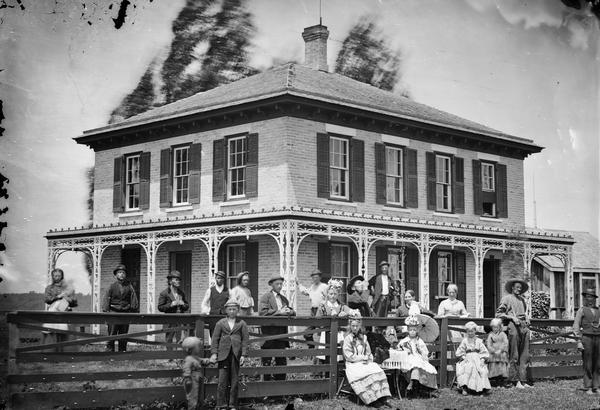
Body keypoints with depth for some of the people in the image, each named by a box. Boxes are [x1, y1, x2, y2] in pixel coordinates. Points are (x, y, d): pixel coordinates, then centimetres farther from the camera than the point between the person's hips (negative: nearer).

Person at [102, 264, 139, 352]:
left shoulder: (129, 286, 9)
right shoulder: (112, 286, 4)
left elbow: (134, 299, 9)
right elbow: (106, 299, 0)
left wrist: (134, 310, 1)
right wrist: (106, 311, -8)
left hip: (125, 313, 2)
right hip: (114, 312, -2)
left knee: (123, 336, 6)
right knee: (111, 335, -4)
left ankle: (122, 351, 13)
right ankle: (109, 351, 0)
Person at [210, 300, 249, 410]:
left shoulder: (241, 323, 8)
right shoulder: (220, 323, 9)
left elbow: (245, 340, 5)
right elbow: (215, 339, 7)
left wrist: (243, 355, -3)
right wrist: (214, 353, -3)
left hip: (236, 355, 0)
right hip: (223, 354, 0)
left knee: (234, 382, 4)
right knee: (222, 381, -4)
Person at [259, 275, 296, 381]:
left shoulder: (284, 299, 21)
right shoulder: (265, 297, 0)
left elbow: (293, 312, 20)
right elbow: (262, 312, -14)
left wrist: (289, 311, -4)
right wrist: (279, 312, -17)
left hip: (281, 334, 6)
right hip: (269, 335, -6)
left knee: (282, 360, 6)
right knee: (267, 360, -1)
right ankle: (266, 382, 6)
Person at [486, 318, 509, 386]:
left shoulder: (502, 334, 10)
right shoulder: (490, 335, 11)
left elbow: (505, 343, 1)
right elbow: (488, 345, 3)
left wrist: (500, 350, -12)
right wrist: (494, 351, -10)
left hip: (502, 354, 0)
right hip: (493, 354, 1)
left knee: (502, 367, -9)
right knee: (494, 368, -8)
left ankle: (501, 384, -9)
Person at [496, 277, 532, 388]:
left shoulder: (522, 300, 25)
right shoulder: (507, 298, 8)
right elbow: (498, 314, 3)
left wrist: (526, 318, 14)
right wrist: (512, 317, -7)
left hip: (524, 325, 6)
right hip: (513, 325, -6)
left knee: (524, 355, 2)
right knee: (514, 356, -7)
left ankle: (523, 381, 3)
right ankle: (516, 381, -6)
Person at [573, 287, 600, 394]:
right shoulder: (582, 310, 4)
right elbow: (576, 327, 0)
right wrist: (578, 342, -9)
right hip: (586, 338, -4)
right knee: (587, 365, -4)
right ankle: (588, 388, -1)